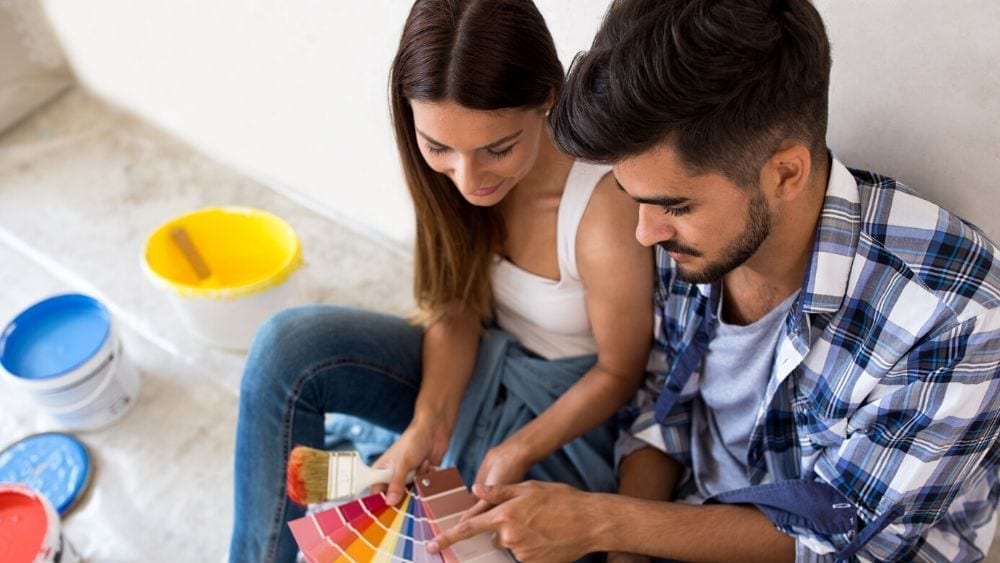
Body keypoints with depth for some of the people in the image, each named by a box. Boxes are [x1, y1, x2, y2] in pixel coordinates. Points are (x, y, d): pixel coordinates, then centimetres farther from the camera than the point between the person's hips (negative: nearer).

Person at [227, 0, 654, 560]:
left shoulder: (604, 209, -32)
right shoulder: (457, 167, -15)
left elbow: (620, 370, -15)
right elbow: (457, 309, -5)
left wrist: (517, 454, -22)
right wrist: (430, 421, -20)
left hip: (568, 408, -5)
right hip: (479, 366, 5)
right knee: (288, 347, -15)